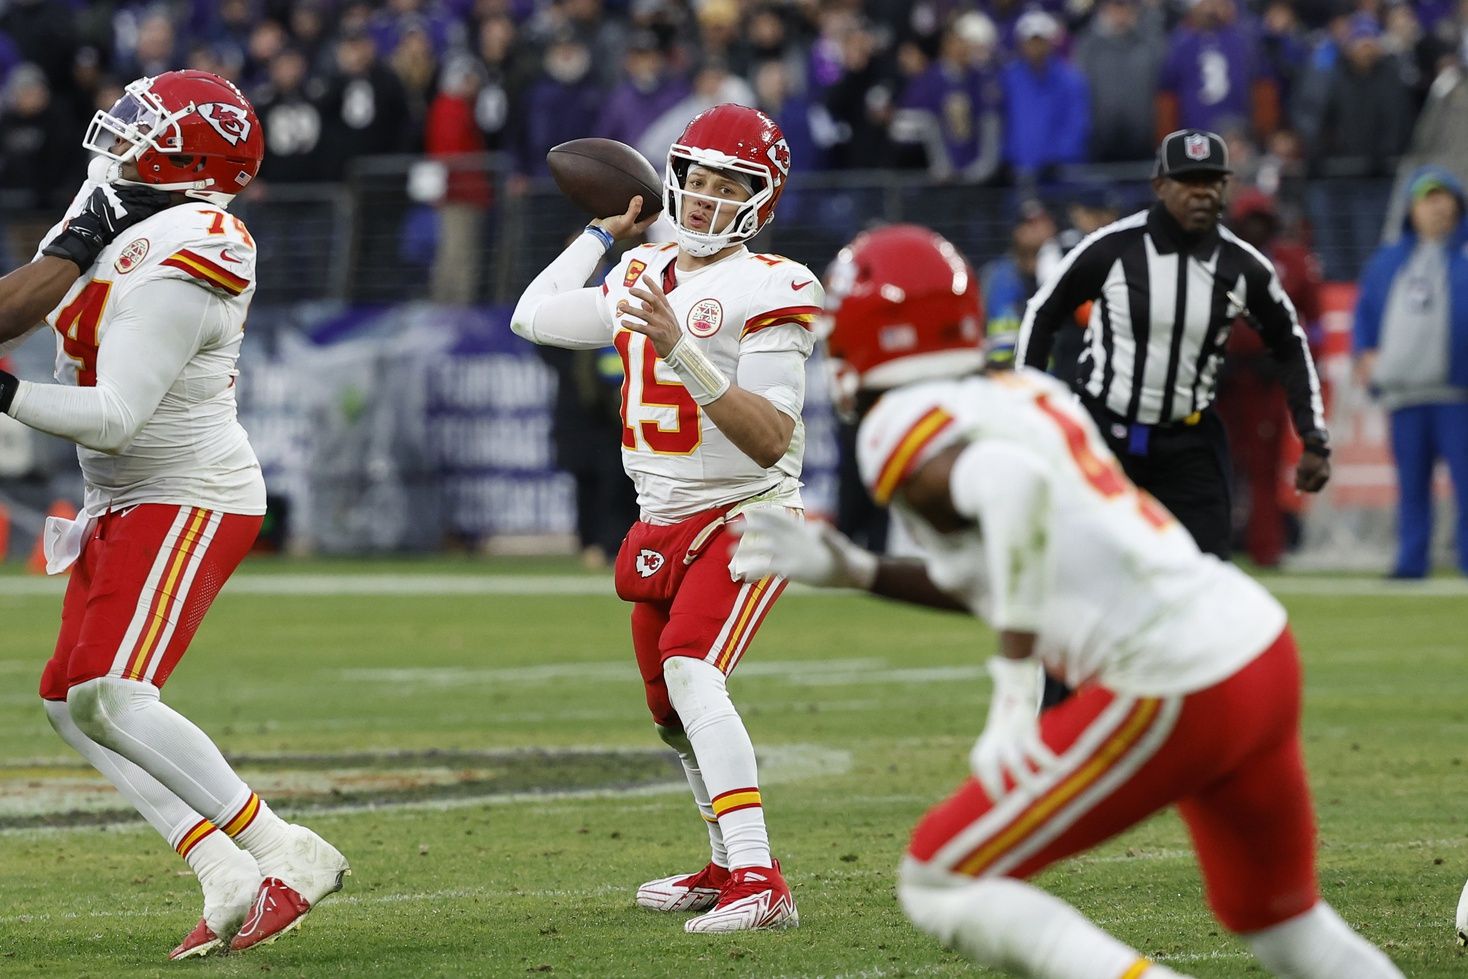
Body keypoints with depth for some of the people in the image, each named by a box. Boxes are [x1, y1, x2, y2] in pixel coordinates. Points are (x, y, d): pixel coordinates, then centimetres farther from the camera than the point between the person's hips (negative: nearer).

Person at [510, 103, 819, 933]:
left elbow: (772, 440, -25)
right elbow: (535, 316, 24)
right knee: (674, 709, 19)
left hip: (745, 517, -8)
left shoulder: (767, 290, -16)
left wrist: (684, 353, -33)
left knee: (690, 671, -28)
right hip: (663, 526, 8)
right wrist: (606, 230, 22)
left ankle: (760, 884, -36)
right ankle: (730, 865, 39)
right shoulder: (644, 278, 7)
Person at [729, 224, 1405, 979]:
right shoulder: (1028, 392, 19)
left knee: (940, 884, 2)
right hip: (1264, 649, 8)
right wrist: (857, 573, 29)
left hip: (1165, 688, -8)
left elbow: (1009, 481, -28)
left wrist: (1016, 686, -25)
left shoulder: (901, 426, -5)